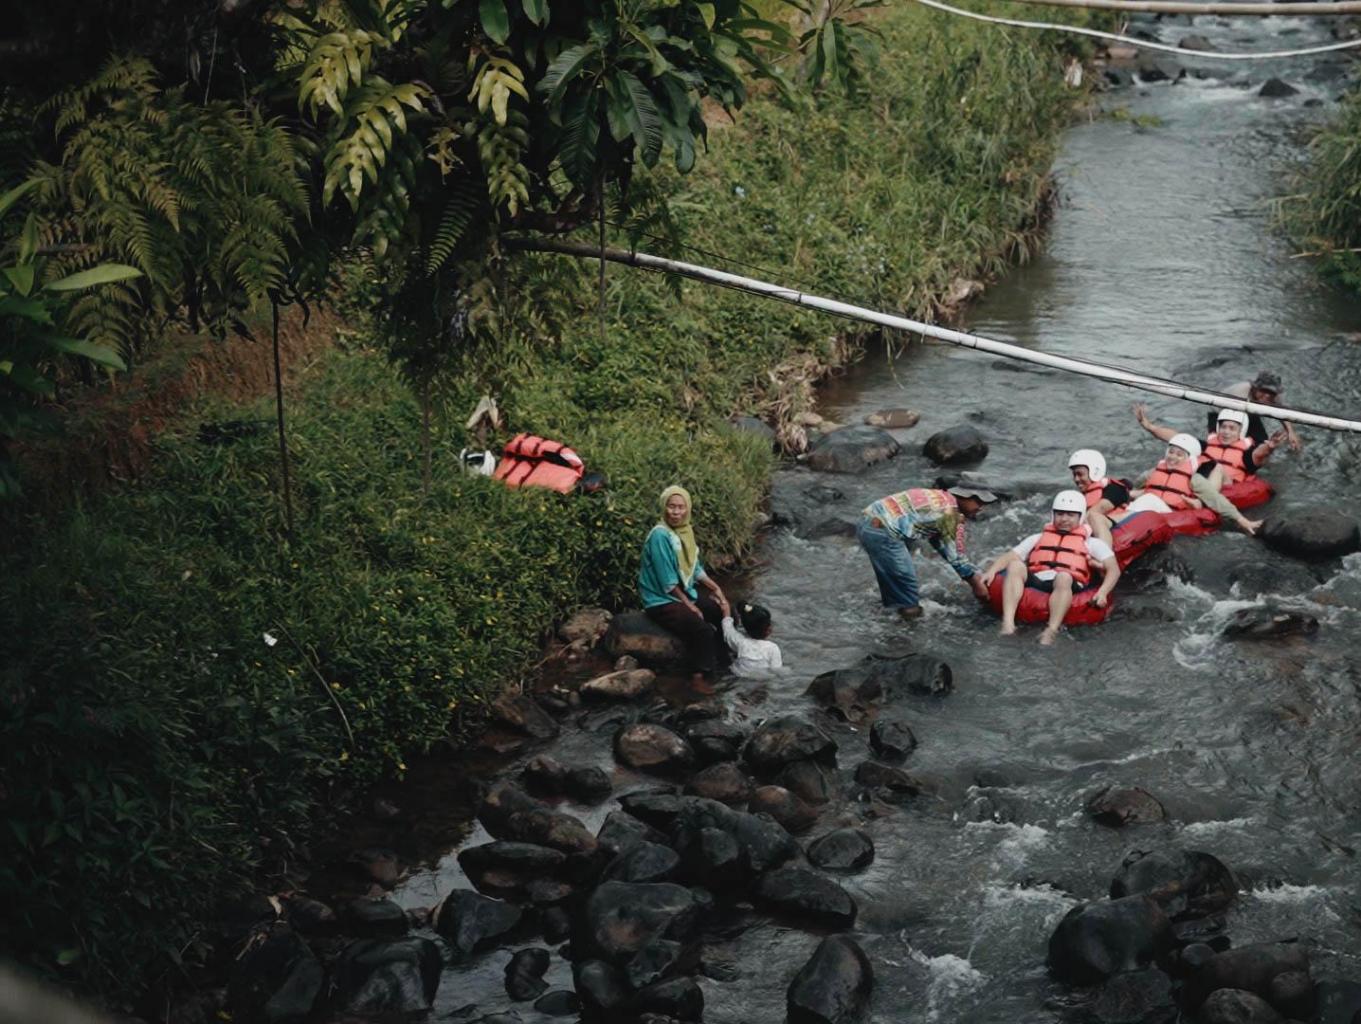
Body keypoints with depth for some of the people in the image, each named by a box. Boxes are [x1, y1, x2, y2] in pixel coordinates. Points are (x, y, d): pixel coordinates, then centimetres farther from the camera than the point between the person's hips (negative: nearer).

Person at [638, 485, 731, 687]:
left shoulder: (685, 530, 5)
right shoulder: (660, 535, -21)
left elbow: (694, 568, 16)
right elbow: (668, 582, -20)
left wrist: (716, 588, 5)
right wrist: (690, 606, -15)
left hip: (685, 594, 9)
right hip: (662, 601, -9)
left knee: (725, 611, 5)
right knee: (703, 630, -27)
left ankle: (720, 664, 16)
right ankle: (702, 677, -14)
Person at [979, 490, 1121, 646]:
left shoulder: (1091, 543, 24)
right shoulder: (1038, 538, 32)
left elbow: (1113, 569, 10)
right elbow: (1009, 557, 20)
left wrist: (1103, 592, -10)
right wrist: (991, 571, -1)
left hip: (1067, 586, -2)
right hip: (1034, 582, 2)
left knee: (1063, 576, -37)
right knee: (1015, 565, -27)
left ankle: (1051, 630, -53)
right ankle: (1008, 623, -42)